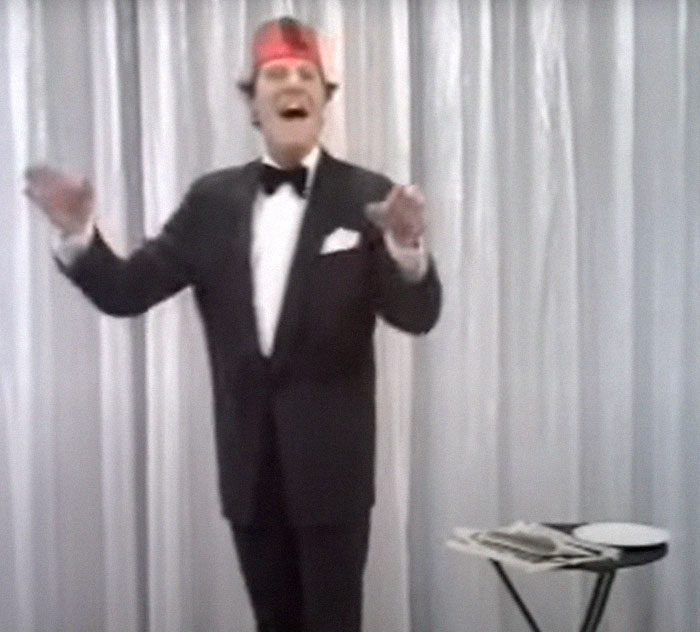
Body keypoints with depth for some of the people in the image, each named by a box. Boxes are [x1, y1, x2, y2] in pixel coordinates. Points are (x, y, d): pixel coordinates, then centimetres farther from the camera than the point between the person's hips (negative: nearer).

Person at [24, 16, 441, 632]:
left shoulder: (366, 195, -6)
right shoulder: (213, 198, 3)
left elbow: (416, 316, -13)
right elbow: (128, 292, 1)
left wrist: (407, 246, -33)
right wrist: (80, 233, -17)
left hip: (331, 458, -3)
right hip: (250, 459, 3)